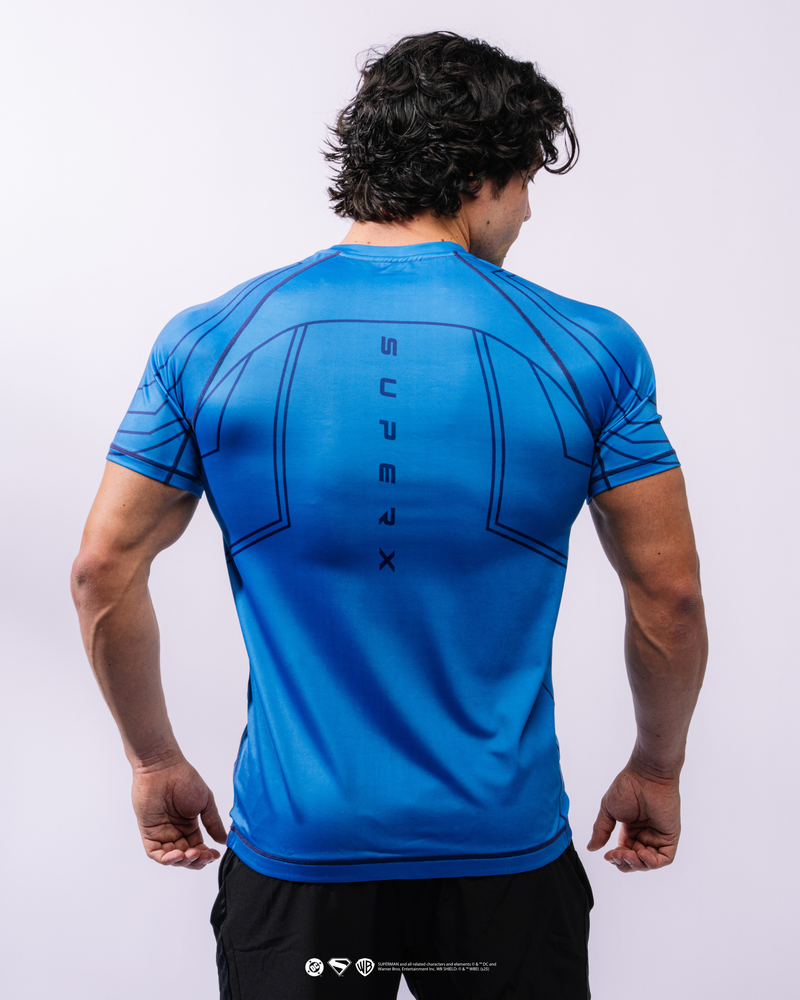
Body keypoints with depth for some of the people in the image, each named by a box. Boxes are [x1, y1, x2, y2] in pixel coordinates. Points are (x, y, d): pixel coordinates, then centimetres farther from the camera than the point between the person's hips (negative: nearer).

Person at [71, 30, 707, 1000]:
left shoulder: (209, 340, -6)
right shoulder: (589, 350, -8)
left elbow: (102, 572, -3)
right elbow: (668, 593, -4)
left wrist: (156, 761, 10)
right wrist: (656, 768, 12)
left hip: (293, 852, 1)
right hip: (505, 852, 0)